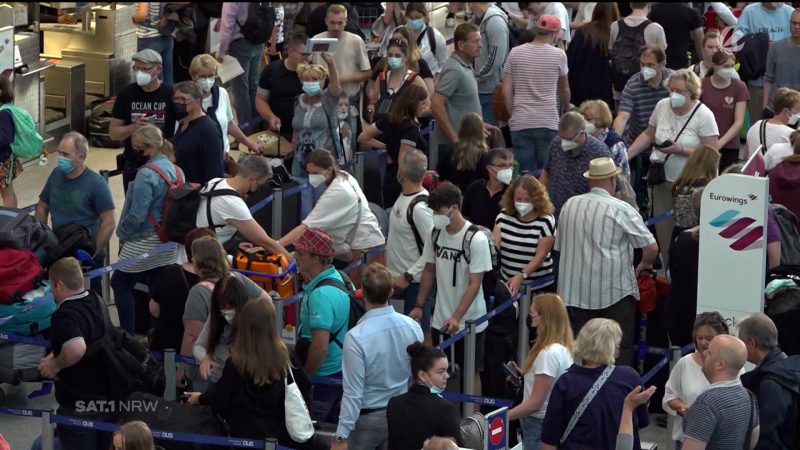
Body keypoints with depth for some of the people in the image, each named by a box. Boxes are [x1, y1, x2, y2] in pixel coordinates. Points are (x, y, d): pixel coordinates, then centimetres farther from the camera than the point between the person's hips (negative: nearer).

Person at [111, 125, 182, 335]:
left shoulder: (147, 174, -21)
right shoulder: (177, 171, 3)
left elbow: (137, 214, -22)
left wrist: (122, 233, -6)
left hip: (144, 243, -8)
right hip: (167, 243, 8)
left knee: (120, 284, 8)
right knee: (158, 290, 13)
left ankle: (127, 336, 8)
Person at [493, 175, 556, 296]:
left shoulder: (546, 221, -11)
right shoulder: (503, 217, 0)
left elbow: (541, 255, -16)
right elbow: (494, 246, -7)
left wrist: (521, 276, -29)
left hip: (539, 288, -3)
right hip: (507, 285, 3)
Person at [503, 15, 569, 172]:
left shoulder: (515, 53, 2)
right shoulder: (558, 55, -2)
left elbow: (506, 91, 2)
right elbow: (564, 90, 14)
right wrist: (565, 110, 33)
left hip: (520, 123, 2)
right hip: (548, 123, -2)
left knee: (524, 173, 3)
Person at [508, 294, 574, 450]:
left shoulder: (548, 353, -21)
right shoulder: (562, 347, 7)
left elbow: (535, 403, -21)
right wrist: (525, 374, 10)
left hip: (540, 424, -9)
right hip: (553, 421, 9)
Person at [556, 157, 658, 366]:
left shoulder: (569, 205, 4)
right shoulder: (621, 210, -11)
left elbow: (560, 246, 13)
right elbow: (651, 247, -10)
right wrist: (644, 264, 11)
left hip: (576, 291, 5)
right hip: (614, 291, -4)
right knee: (621, 349, 2)